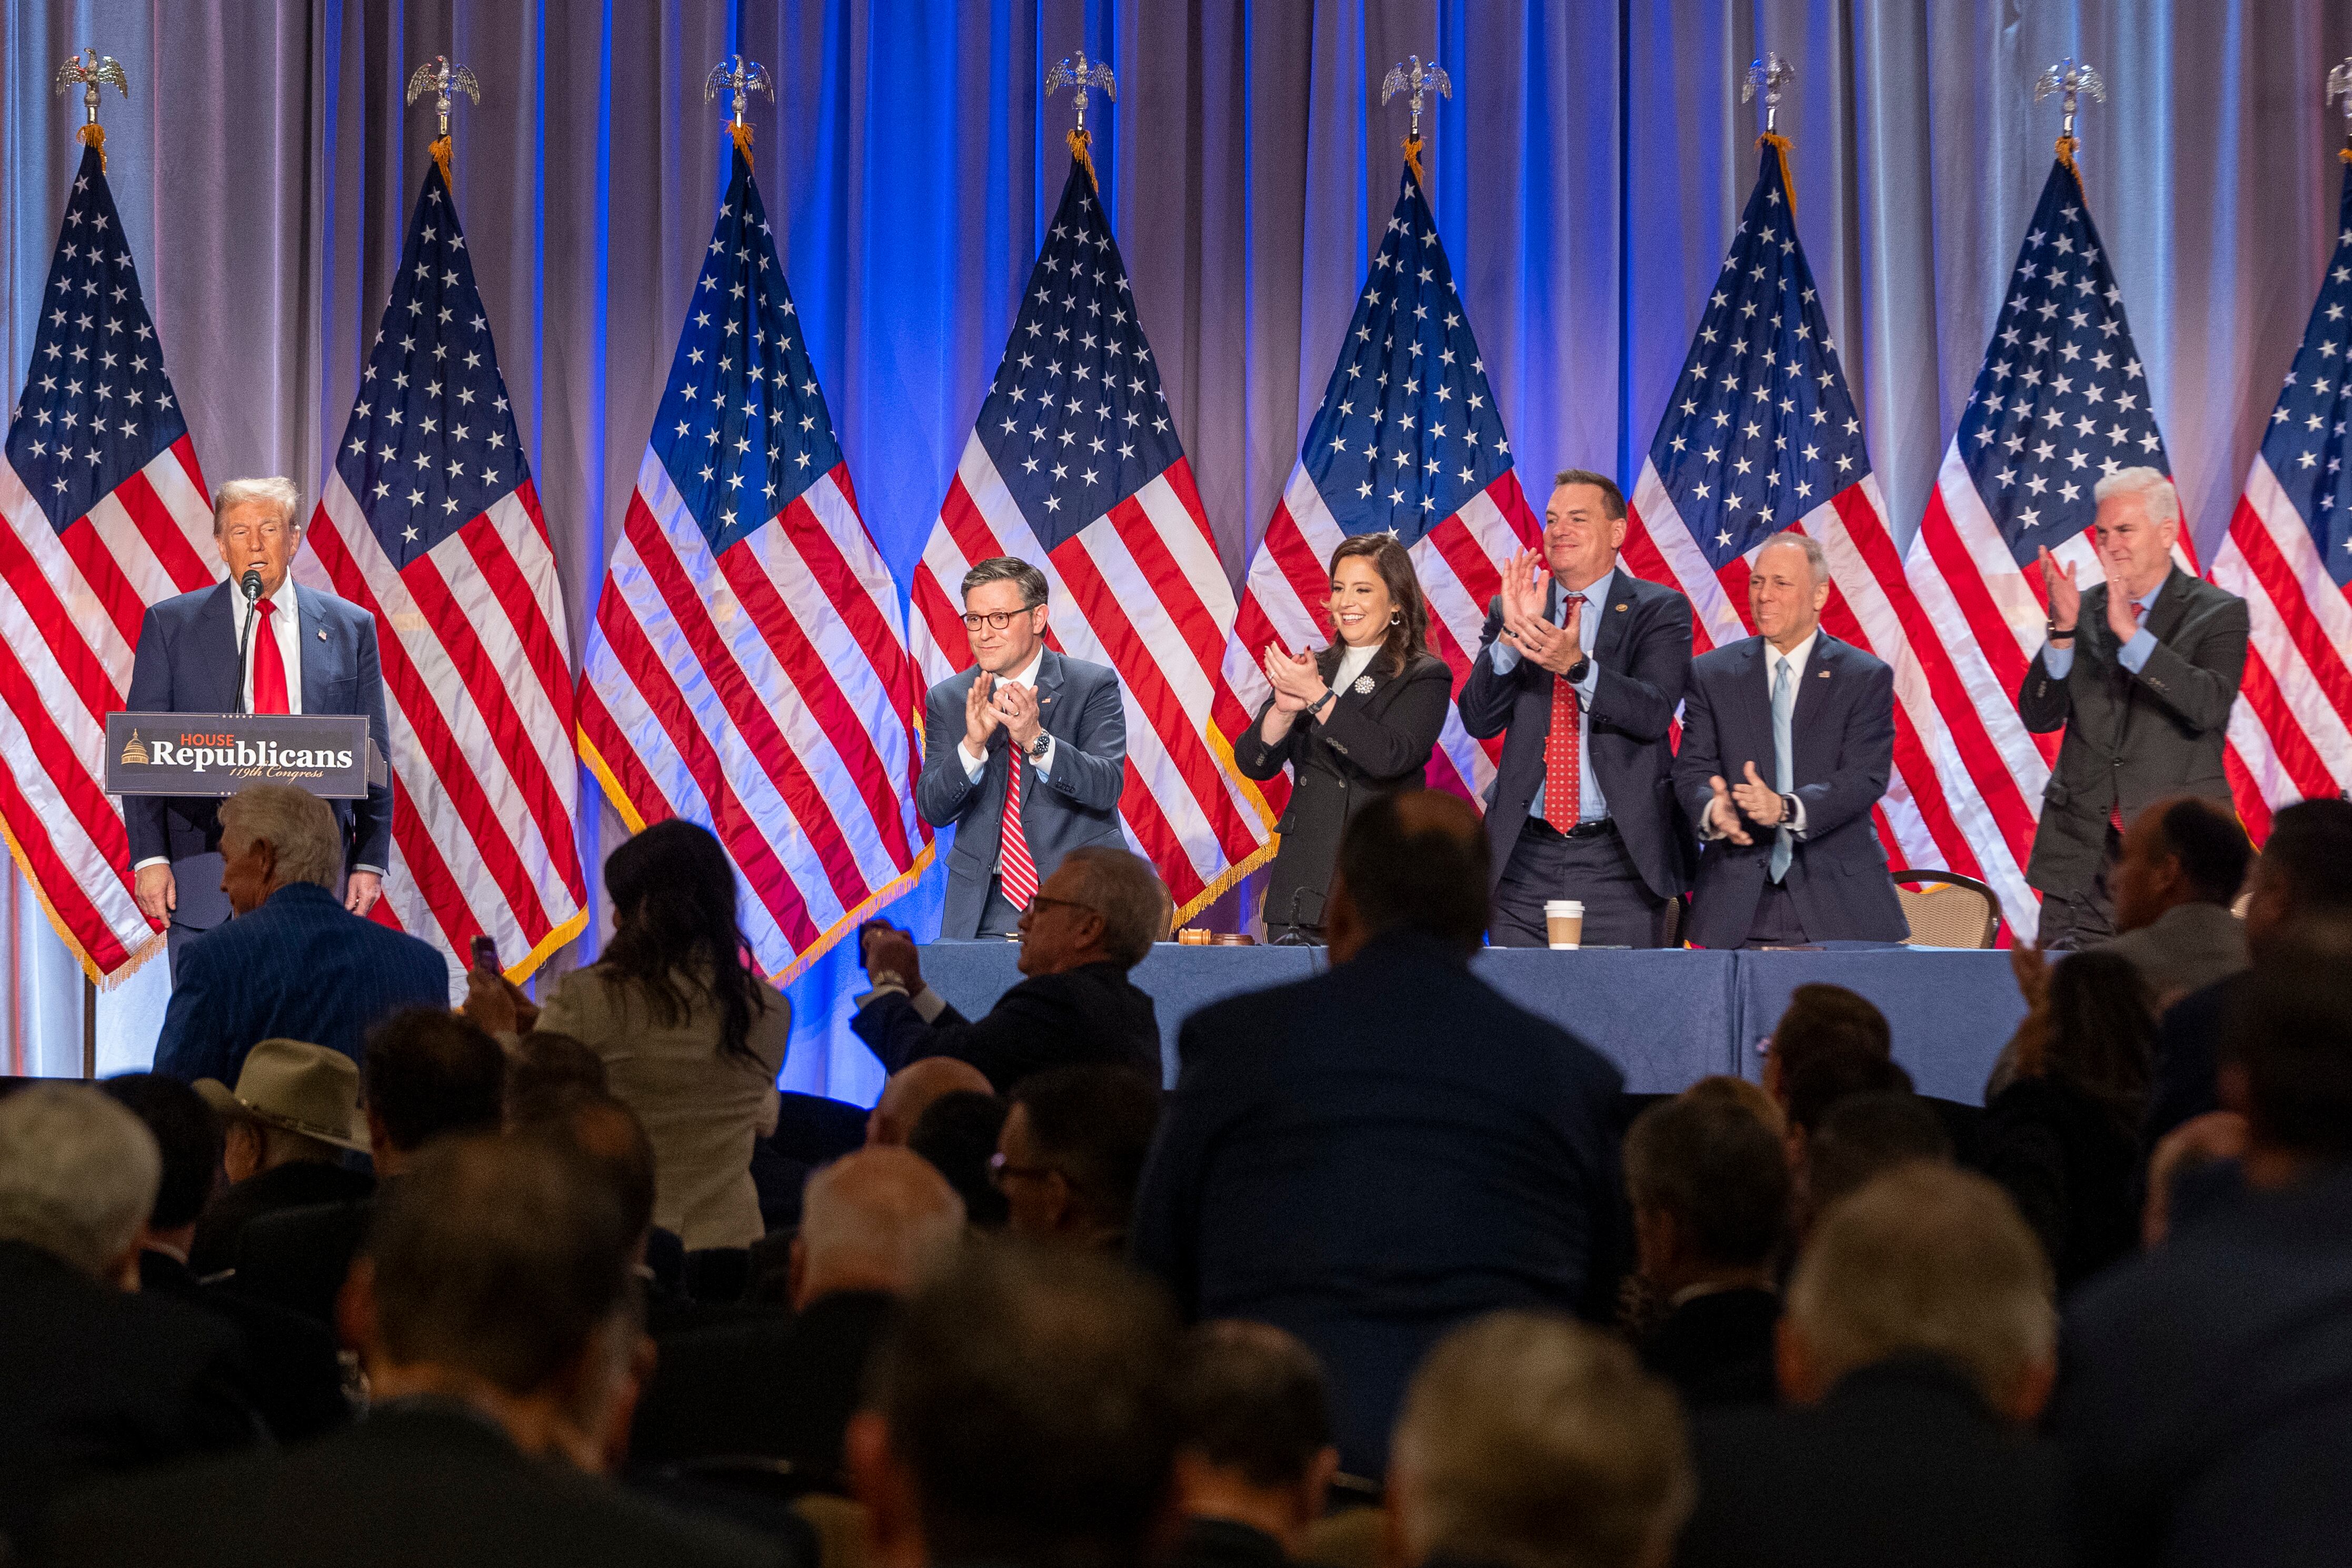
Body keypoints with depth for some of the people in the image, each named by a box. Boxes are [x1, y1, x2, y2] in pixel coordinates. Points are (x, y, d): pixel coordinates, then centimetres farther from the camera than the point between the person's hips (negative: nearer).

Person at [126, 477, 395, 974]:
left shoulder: (349, 628, 9)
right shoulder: (171, 625, 6)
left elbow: (371, 753, 9)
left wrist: (370, 860, 2)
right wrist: (150, 858, -6)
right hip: (205, 870, -1)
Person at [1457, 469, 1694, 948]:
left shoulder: (1659, 610, 2)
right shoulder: (1511, 608, 11)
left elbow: (1654, 713, -13)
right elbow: (1479, 720, 0)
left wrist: (1577, 666, -29)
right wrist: (1511, 635, -15)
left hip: (1621, 859, -2)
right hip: (1525, 859, 3)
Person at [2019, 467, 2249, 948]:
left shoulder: (2219, 613, 1)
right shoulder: (2082, 609, 10)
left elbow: (2209, 706, -16)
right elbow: (2038, 718, 4)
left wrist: (2131, 633, -23)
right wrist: (2063, 632, -11)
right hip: (2083, 846, 3)